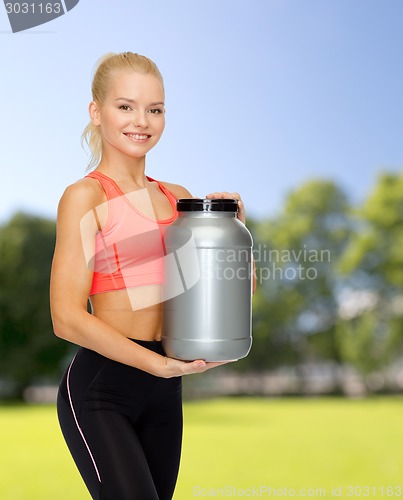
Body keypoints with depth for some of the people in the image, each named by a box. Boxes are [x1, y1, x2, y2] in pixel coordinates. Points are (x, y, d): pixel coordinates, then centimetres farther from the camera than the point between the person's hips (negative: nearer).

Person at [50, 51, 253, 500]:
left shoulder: (177, 197, 11)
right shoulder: (85, 196, -6)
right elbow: (67, 317, -14)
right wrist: (161, 364, -20)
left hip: (164, 390, 6)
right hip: (100, 388, -6)